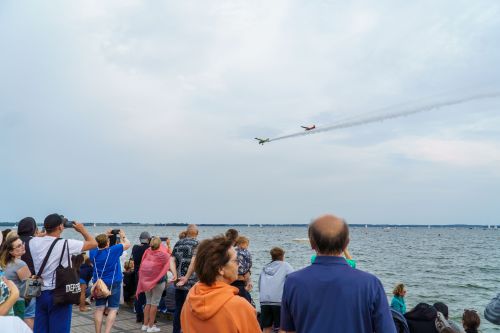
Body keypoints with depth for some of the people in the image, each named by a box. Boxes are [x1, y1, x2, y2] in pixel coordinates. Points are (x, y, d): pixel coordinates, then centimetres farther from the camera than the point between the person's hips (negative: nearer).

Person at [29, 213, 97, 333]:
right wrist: (82, 230, 8)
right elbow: (93, 243, -6)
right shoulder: (66, 244, -16)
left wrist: (48, 230, 19)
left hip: (40, 293, 5)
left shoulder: (34, 242, -3)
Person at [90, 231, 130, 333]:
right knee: (113, 310, 1)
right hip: (113, 284, -4)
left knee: (99, 309, 7)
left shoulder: (93, 252, -3)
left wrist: (105, 236, 21)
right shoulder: (113, 250, -15)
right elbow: (127, 244, -1)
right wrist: (122, 236, 17)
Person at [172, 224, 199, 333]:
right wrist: (186, 278, -18)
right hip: (191, 282, -5)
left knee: (178, 308, 15)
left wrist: (175, 275, -6)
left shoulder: (178, 243, 9)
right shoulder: (197, 244, -8)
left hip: (178, 282, 5)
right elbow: (193, 261, -20)